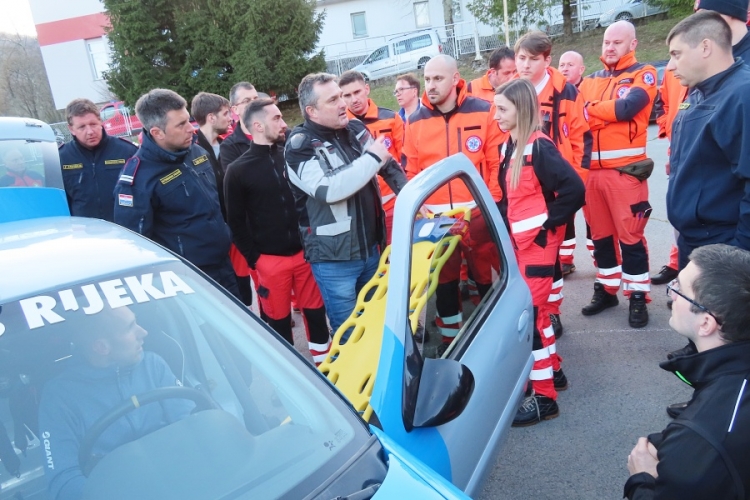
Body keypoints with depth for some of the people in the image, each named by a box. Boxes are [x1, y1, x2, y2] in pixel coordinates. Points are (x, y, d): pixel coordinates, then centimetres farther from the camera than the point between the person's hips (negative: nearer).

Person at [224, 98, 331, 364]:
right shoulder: (238, 170, -4)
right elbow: (236, 222, -3)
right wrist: (253, 258, -8)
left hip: (305, 251, 3)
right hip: (270, 260, -3)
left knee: (315, 311, 13)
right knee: (279, 320, 10)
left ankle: (325, 363, 30)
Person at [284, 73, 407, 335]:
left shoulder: (356, 129, 3)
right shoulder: (300, 145, -15)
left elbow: (389, 166, 15)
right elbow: (328, 190, -29)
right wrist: (372, 158, -20)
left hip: (371, 248, 6)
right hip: (334, 258, -6)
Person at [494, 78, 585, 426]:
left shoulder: (539, 147, -16)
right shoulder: (509, 147, 10)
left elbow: (573, 189, -23)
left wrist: (547, 222, -16)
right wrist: (503, 224, 6)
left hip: (539, 241, -9)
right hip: (519, 240, 9)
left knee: (529, 312, -5)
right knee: (533, 307, 17)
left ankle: (544, 397, 7)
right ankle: (552, 371, 35)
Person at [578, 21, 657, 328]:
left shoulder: (643, 74, 1)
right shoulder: (590, 81, 16)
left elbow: (627, 107, -17)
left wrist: (590, 107, -4)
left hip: (625, 170, -5)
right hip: (591, 170, 5)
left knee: (630, 235, 0)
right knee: (600, 234, 12)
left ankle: (638, 297, 13)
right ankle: (606, 289, 26)